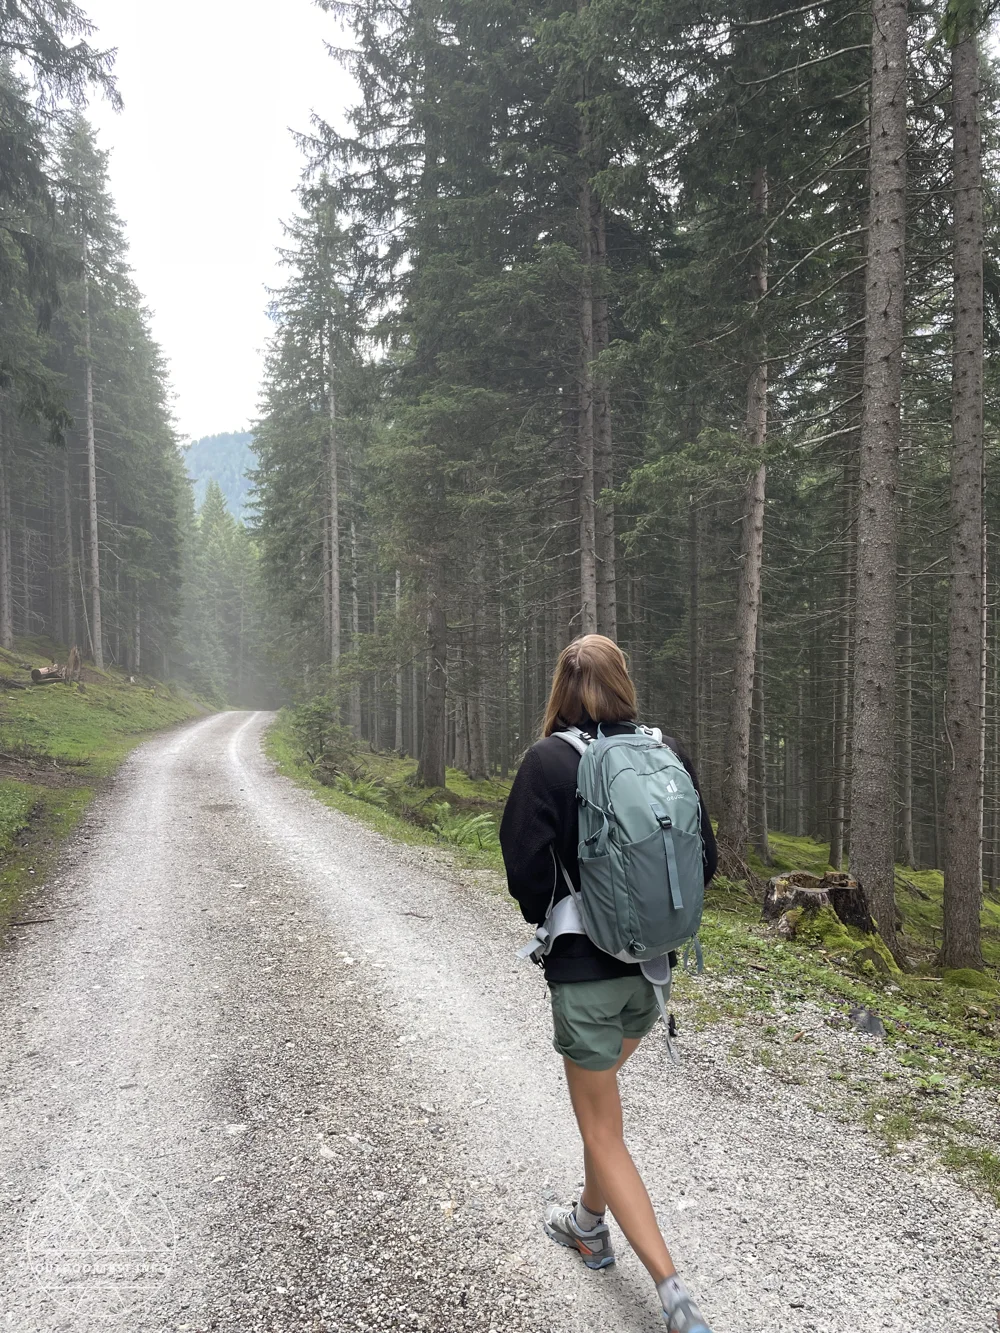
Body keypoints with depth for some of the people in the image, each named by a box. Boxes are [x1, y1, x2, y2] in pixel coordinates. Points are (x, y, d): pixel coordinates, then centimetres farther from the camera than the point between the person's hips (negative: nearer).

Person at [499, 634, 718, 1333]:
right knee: (600, 1092, 28)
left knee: (603, 1130, 10)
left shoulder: (548, 760, -16)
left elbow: (523, 862, -17)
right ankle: (591, 1224, 46)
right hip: (653, 965, 6)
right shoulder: (669, 754, -4)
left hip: (584, 967, -5)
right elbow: (704, 858, 0)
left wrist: (548, 917, 3)